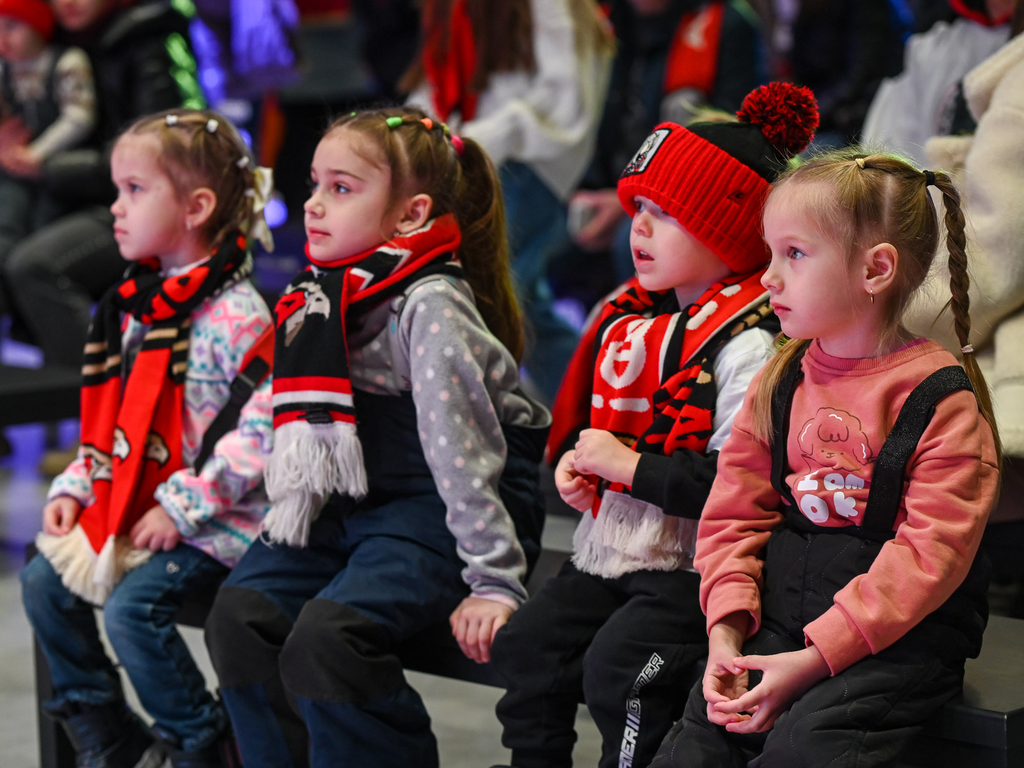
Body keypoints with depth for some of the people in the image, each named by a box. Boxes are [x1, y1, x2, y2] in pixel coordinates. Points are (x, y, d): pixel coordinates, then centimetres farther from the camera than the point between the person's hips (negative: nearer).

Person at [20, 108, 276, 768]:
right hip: (128, 505, 9)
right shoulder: (138, 306, 11)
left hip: (209, 521, -9)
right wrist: (76, 486, 7)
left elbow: (265, 428, -23)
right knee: (44, 580, 3)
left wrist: (183, 505, -23)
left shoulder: (236, 313, -18)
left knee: (133, 604, -23)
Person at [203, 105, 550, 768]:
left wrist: (494, 582, -20)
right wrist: (295, 508, 16)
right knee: (239, 615, -7)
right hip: (351, 504, 8)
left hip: (433, 514, -8)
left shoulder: (430, 306, -18)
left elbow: (462, 453, -20)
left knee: (326, 638, -26)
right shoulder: (325, 296, 8)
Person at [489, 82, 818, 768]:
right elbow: (589, 422, 27)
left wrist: (630, 466, -18)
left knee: (617, 665, -23)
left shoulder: (747, 344, -15)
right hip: (606, 555, 8)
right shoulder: (631, 320, 12)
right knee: (527, 645, -2)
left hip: (693, 569, -8)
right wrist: (574, 460, 4)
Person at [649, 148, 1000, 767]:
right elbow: (735, 513, 12)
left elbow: (929, 553, -14)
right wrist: (727, 628, -4)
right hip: (781, 618, 5)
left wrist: (815, 658, -20)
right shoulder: (780, 382, 11)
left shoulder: (942, 399, -8)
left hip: (901, 637, -5)